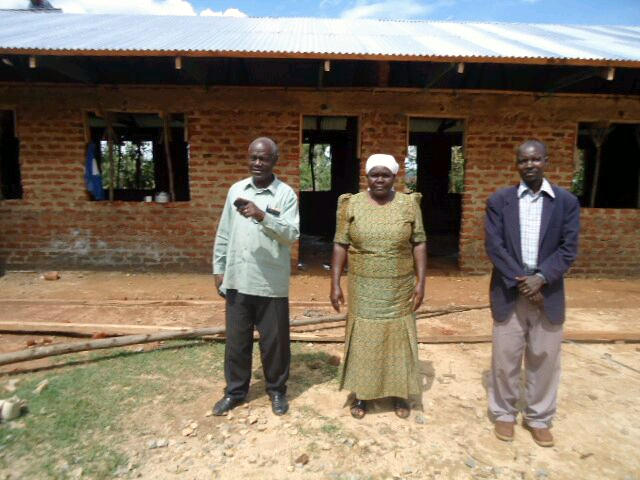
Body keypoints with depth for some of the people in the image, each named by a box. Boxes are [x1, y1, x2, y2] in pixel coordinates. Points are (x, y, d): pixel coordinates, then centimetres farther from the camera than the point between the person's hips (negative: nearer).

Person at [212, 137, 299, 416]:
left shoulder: (286, 194, -5)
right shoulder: (236, 190, 8)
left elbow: (292, 234, -15)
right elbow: (223, 234, 11)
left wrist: (262, 216, -27)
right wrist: (219, 269, 9)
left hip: (271, 284, -3)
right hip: (237, 281, 4)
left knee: (274, 341, 10)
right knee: (236, 340, 14)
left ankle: (277, 390, 30)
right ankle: (235, 391, 32)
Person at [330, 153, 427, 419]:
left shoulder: (409, 204, -3)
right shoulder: (352, 204, -4)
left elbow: (419, 244, -1)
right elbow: (340, 245, -3)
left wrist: (420, 282, -7)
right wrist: (335, 284, -7)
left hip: (399, 289, 1)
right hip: (363, 288, 0)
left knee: (398, 339, 12)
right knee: (362, 339, 10)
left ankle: (400, 393, 32)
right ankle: (360, 393, 29)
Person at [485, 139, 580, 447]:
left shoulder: (567, 202, 2)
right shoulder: (499, 201, 0)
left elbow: (568, 249, -3)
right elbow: (494, 247, -7)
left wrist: (540, 278, -16)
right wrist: (520, 281, -14)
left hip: (548, 293, 1)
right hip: (508, 292, -1)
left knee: (544, 359, 12)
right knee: (505, 358, 8)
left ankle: (539, 419, 30)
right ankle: (504, 413, 28)